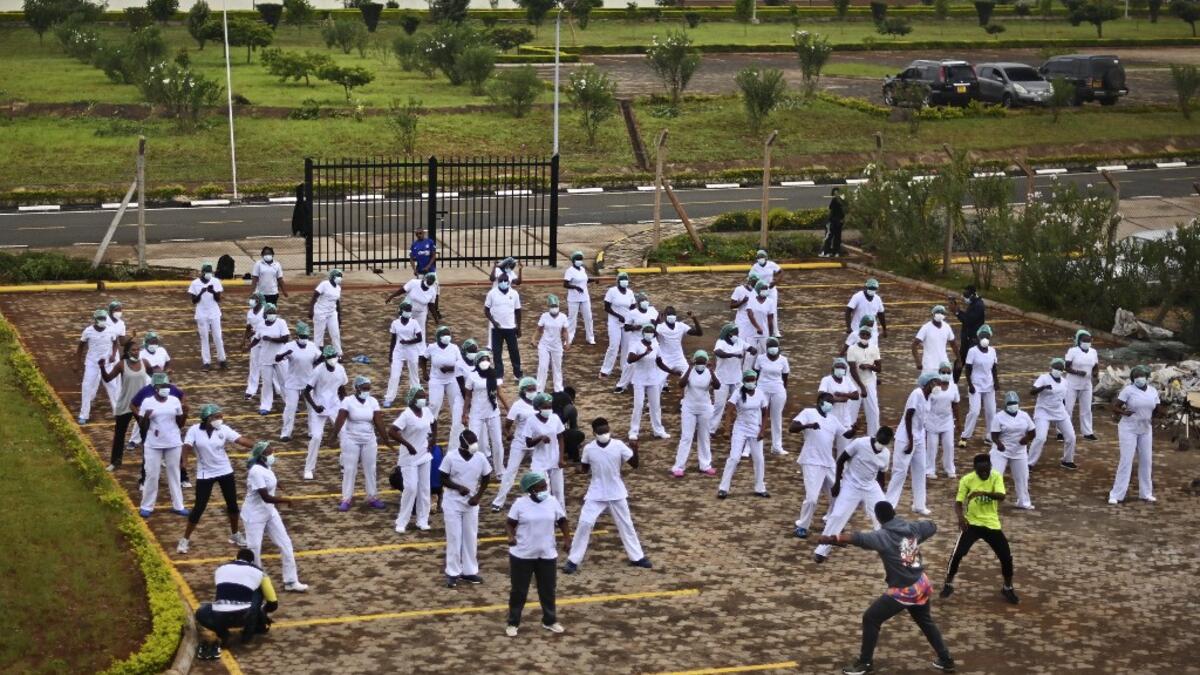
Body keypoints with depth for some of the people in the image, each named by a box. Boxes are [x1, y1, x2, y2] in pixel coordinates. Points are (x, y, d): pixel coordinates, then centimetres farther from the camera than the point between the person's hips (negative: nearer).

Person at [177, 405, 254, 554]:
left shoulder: (223, 429, -7)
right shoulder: (194, 430, -13)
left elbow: (241, 440, -13)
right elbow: (187, 447, -20)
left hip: (225, 471, 3)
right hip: (205, 474, -3)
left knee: (232, 503, 11)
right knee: (199, 507, -3)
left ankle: (235, 534, 32)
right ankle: (186, 539, 9)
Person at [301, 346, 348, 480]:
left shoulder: (340, 369, -3)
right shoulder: (318, 371, -18)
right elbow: (306, 392, -14)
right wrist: (315, 406, -25)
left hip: (335, 406, 5)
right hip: (319, 408, -5)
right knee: (316, 436, -11)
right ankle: (309, 469, 2)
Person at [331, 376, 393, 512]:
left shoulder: (373, 401, -1)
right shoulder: (348, 401, -13)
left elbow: (379, 422, -1)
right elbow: (340, 420, -23)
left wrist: (386, 440, -3)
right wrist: (334, 436, -34)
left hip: (369, 441, 4)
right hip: (351, 440, -4)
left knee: (370, 470, 9)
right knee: (349, 470, 1)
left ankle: (372, 498, 19)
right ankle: (346, 500, 7)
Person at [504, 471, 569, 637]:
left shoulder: (553, 502, -3)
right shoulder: (520, 504, -12)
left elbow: (562, 521, 9)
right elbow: (509, 523, -5)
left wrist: (567, 536, -5)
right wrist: (511, 536, -23)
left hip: (547, 554, 3)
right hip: (522, 554, -3)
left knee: (548, 589, 13)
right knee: (519, 590, 7)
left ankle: (550, 620, 29)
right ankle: (513, 622, 19)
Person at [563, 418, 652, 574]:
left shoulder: (618, 445, -12)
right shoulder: (588, 449, -10)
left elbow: (634, 464, -9)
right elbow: (584, 469, 4)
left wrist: (635, 450, -26)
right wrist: (582, 468, -18)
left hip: (616, 493, 1)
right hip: (596, 494, -1)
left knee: (626, 524, 13)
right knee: (584, 524, -8)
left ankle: (637, 557, 28)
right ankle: (573, 560, 2)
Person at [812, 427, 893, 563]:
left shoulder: (886, 454, -5)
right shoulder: (859, 444, -21)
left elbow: (880, 475, 9)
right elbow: (841, 460, -12)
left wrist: (881, 496, 13)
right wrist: (837, 483, -12)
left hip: (871, 487, 5)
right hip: (851, 485, -5)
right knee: (838, 515, -10)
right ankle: (822, 551, -2)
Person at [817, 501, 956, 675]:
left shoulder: (884, 537, -19)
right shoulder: (913, 527, 1)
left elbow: (859, 538, -35)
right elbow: (932, 526, 20)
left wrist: (834, 538, -43)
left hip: (902, 591, -7)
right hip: (922, 586, 7)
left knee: (870, 619, 6)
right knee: (926, 622, 27)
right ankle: (946, 660, 32)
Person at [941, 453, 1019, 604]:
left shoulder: (996, 477, -10)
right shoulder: (967, 480, -11)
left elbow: (1001, 496, -26)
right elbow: (958, 502, -10)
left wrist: (983, 493, -43)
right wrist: (960, 516, -31)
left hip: (992, 524, 1)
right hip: (971, 523, -1)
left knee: (1006, 556, -2)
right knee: (957, 553, -14)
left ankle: (1007, 588, 22)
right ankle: (948, 584, 8)